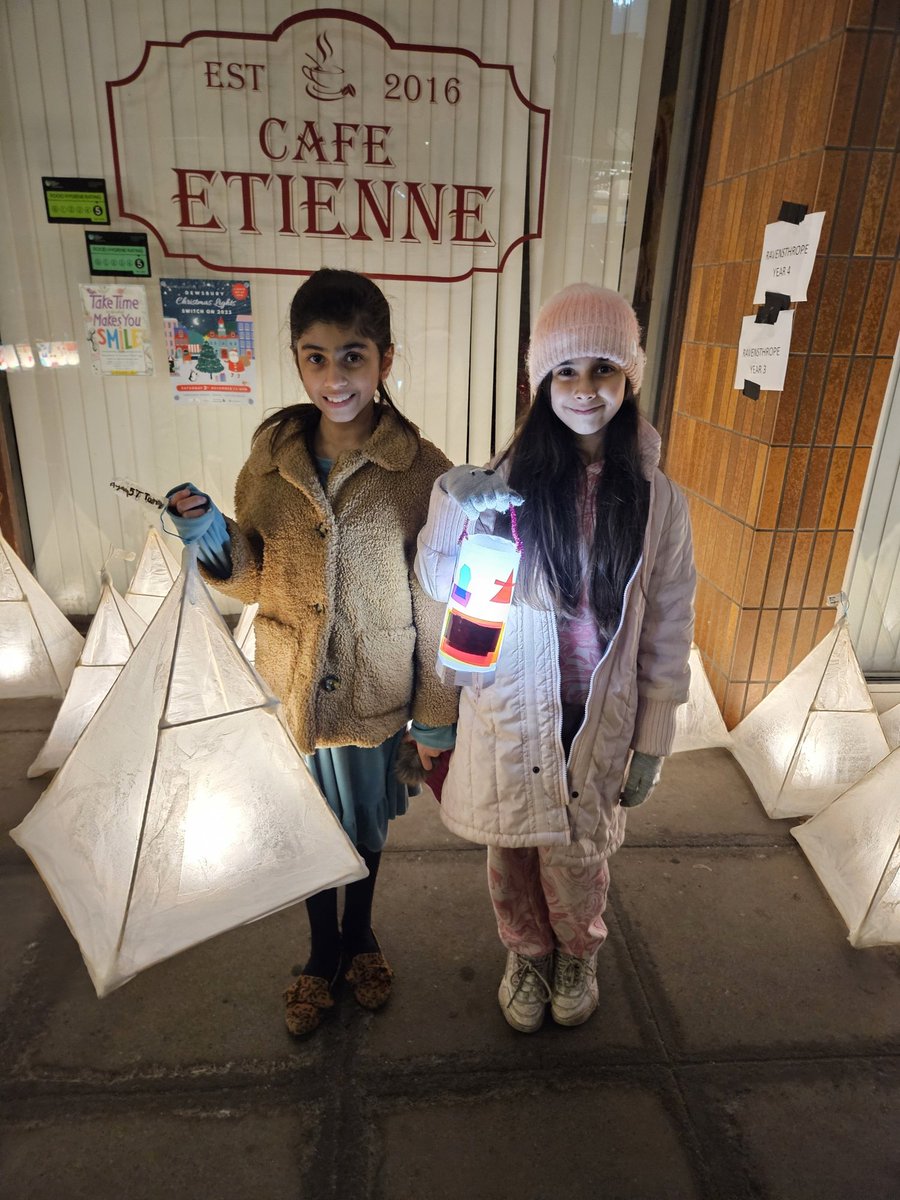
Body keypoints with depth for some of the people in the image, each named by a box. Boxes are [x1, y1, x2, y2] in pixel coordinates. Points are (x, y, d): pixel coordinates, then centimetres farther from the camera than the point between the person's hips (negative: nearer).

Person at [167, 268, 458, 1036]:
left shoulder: (422, 471, -16)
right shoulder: (272, 455, -7)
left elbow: (437, 611, -10)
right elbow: (253, 579, 2)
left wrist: (435, 716, -5)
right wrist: (215, 540, -19)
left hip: (375, 697, -2)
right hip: (292, 690, 2)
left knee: (366, 826, 22)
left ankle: (360, 935, 52)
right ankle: (323, 951, 49)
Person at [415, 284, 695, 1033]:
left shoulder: (657, 500, -6)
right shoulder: (512, 479, -8)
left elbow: (667, 628, -1)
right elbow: (440, 584, -4)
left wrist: (652, 741, 0)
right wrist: (455, 512, -24)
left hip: (600, 715, 0)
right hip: (514, 708, 1)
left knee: (576, 855, 13)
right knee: (514, 847, 17)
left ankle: (578, 957, 48)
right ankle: (527, 956, 48)